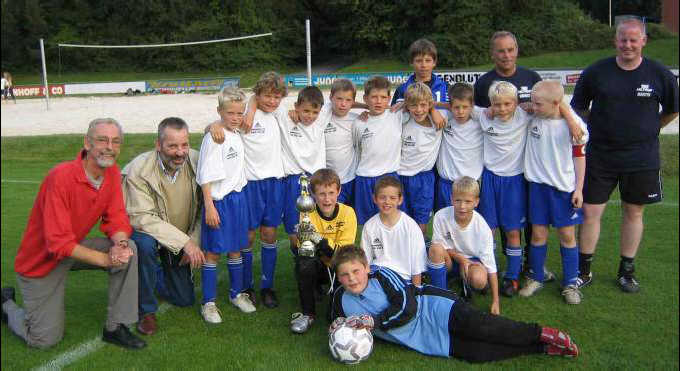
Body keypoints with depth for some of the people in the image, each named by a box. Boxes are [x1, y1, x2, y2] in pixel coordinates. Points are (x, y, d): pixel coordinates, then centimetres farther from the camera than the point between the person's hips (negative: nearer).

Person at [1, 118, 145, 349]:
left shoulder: (113, 173, -8)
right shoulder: (61, 177, -28)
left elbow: (116, 219, -5)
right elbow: (59, 243, -29)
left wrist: (120, 244, -27)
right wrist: (106, 259, -29)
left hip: (77, 247, 6)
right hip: (42, 260, -6)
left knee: (129, 249, -20)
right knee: (44, 340, -2)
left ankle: (115, 328, -9)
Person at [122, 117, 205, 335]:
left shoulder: (196, 162, -15)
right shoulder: (139, 169, -26)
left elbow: (203, 208, -5)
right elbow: (142, 218, -32)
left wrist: (194, 241, -13)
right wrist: (184, 242, -36)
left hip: (183, 241, 4)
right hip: (146, 232, -4)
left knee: (185, 300, 6)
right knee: (145, 243, -40)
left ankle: (156, 275, 40)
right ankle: (146, 311, -18)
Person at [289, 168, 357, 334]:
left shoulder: (347, 213, -14)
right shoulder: (308, 214, -13)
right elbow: (298, 251, -17)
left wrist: (320, 240, -35)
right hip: (318, 266, 0)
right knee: (304, 263, -31)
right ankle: (307, 314, -10)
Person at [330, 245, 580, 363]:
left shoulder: (383, 276, -11)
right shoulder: (341, 299, 5)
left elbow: (408, 307, -17)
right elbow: (338, 316, 25)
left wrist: (374, 321, -17)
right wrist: (339, 324, 1)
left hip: (433, 308, -4)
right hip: (426, 342, 4)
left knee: (479, 327, -28)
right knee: (475, 354, -13)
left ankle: (542, 334, -13)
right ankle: (542, 348, -5)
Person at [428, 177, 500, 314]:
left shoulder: (482, 227, -21)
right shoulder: (441, 216, -21)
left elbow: (491, 267, -17)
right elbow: (439, 245, -8)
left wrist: (495, 301, -17)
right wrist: (461, 259, -23)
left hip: (473, 260, 0)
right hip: (449, 258, 1)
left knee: (479, 280, -34)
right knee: (436, 249, -33)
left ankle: (466, 284, 6)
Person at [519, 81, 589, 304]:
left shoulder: (573, 123, -11)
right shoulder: (531, 116, -5)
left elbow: (579, 156, -2)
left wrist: (579, 188, -3)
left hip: (565, 186, -2)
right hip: (538, 184, 2)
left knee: (567, 235, 6)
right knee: (538, 233, 7)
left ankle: (570, 283, 21)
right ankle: (535, 278, 25)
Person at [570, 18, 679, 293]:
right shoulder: (596, 72, -4)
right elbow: (579, 108, 9)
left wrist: (646, 130, 13)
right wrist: (598, 129, 7)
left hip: (641, 158, 1)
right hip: (600, 155, 0)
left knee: (634, 212, 11)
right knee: (590, 213, 1)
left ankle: (627, 271, 26)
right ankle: (584, 271, 16)